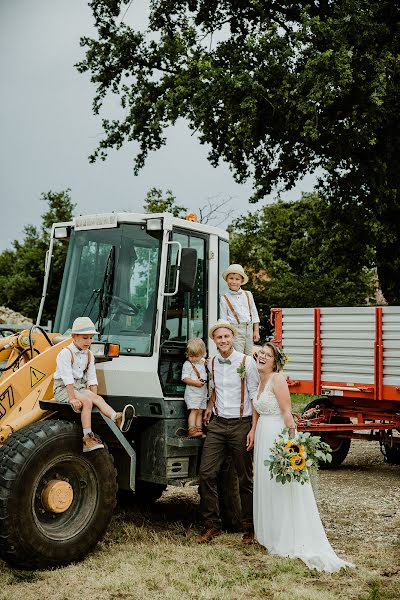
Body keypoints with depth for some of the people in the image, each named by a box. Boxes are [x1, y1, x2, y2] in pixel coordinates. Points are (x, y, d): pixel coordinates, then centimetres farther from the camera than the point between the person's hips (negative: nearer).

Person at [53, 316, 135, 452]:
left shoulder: (89, 356, 12)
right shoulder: (65, 354, -11)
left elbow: (92, 380, 9)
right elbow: (67, 379, -19)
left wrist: (94, 397, -2)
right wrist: (72, 398, -24)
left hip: (80, 388, 6)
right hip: (63, 389, -6)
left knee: (98, 399, -20)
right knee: (86, 401, -29)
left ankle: (117, 419, -43)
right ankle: (87, 438, -35)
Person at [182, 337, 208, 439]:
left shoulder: (202, 362, 12)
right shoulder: (187, 364, -6)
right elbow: (185, 378, -11)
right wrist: (195, 382, -22)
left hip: (203, 392, 7)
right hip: (192, 392, -6)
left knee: (200, 412, 6)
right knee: (194, 410, -15)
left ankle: (199, 430, 7)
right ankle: (191, 430, -19)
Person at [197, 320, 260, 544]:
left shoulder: (246, 362, -6)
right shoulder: (212, 363, 9)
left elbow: (255, 397, -6)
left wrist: (254, 429, -12)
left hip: (241, 424, -4)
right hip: (218, 424, 5)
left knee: (246, 478, 4)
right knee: (206, 473, -4)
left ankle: (249, 527, 15)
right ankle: (212, 524, 6)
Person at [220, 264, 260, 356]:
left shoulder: (248, 295, 11)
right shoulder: (224, 298, 1)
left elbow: (254, 313, 14)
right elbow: (223, 319, 1)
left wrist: (256, 331, 10)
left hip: (249, 328, 4)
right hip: (235, 330, -4)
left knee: (249, 357, 9)